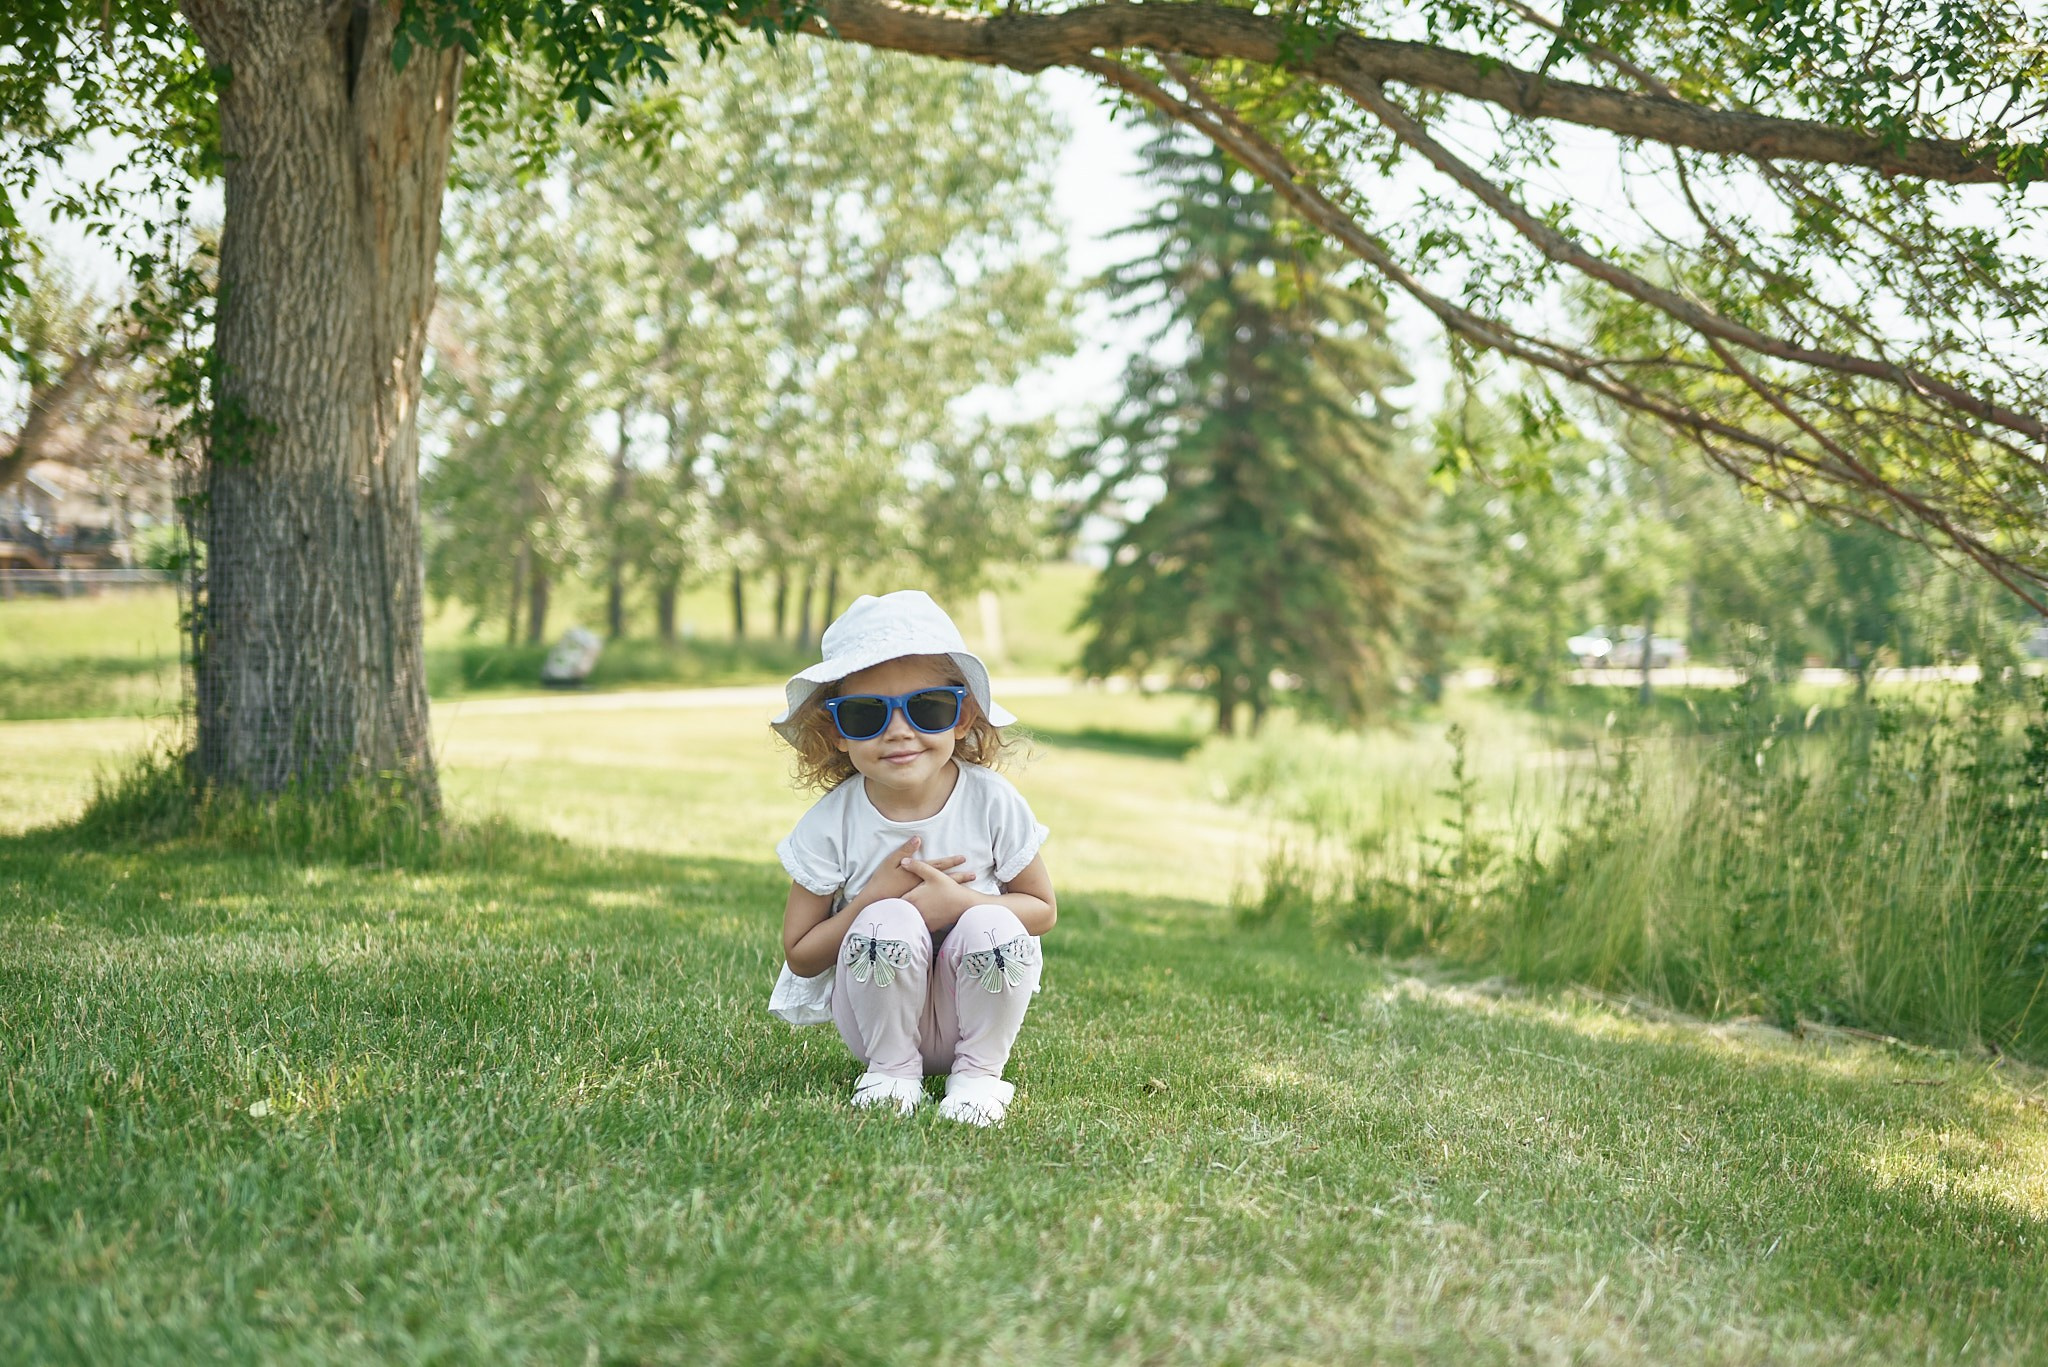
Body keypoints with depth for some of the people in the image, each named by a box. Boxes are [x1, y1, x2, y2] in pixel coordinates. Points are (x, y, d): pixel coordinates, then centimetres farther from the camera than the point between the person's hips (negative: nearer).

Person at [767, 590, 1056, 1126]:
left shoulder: (992, 801, -12)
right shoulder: (831, 823, -13)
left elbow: (1043, 909, -2)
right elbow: (800, 956, -8)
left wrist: (958, 902, -22)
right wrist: (876, 898, -24)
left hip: (971, 1013, 1)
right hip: (880, 1013, -1)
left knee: (993, 927, -29)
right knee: (889, 922, -30)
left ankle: (979, 1072, -6)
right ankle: (891, 1069, -7)